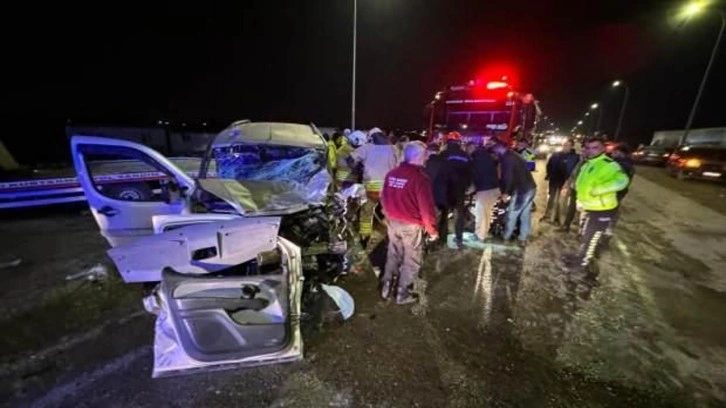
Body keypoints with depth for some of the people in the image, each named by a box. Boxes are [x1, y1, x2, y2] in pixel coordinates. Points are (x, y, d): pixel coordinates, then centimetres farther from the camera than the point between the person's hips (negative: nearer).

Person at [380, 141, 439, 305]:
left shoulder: (391, 174, 1)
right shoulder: (420, 177, -20)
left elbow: (384, 198, 10)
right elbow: (426, 206, -19)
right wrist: (432, 229, -8)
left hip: (392, 222, 6)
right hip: (411, 225, -6)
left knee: (393, 255, 22)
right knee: (412, 259, 13)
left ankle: (386, 287, 33)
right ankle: (402, 293, 24)